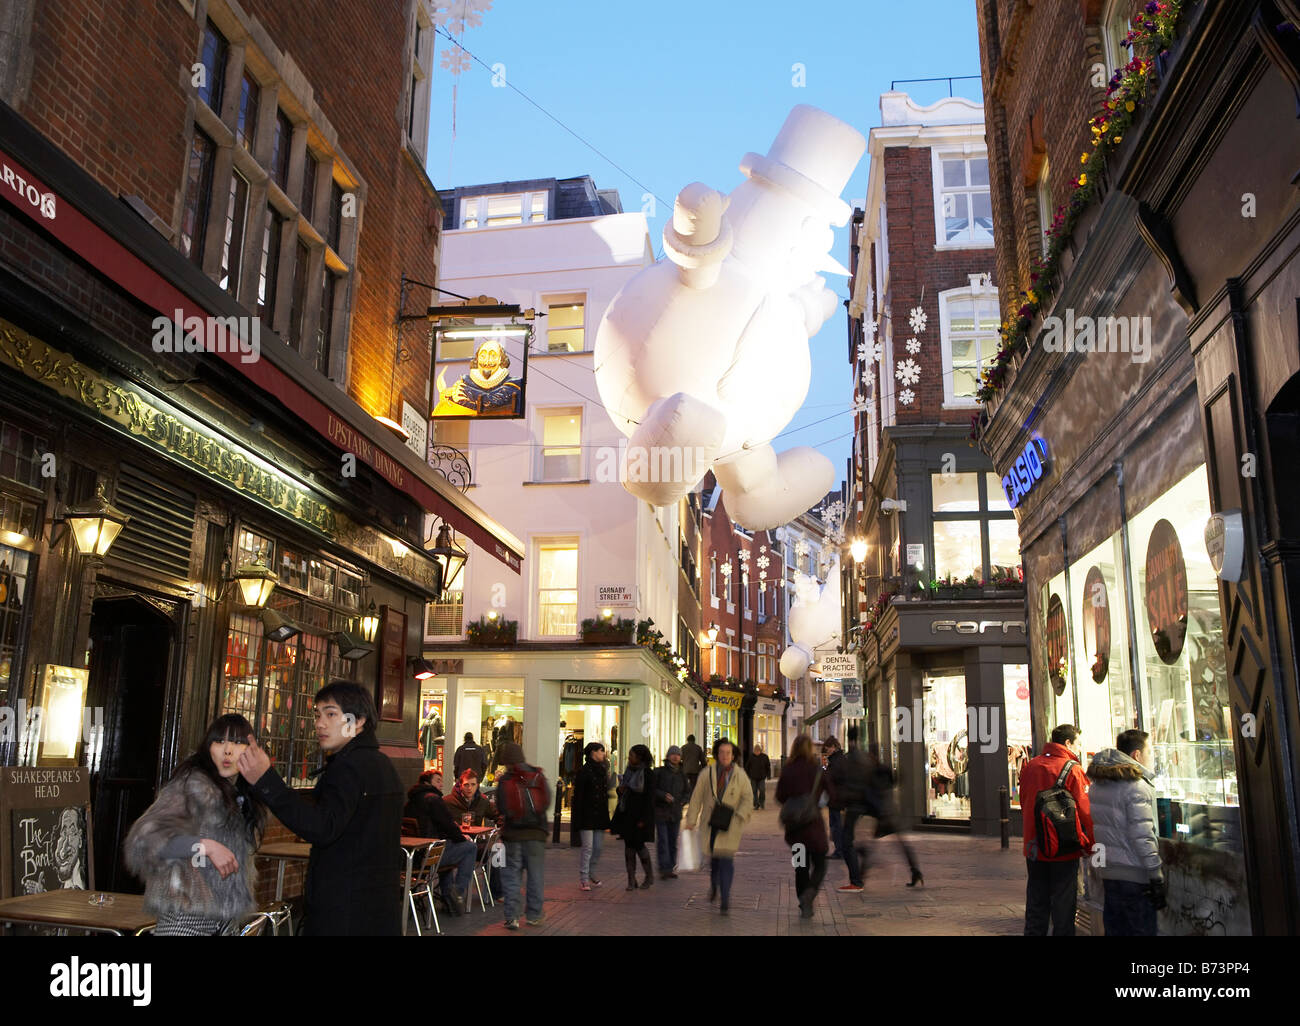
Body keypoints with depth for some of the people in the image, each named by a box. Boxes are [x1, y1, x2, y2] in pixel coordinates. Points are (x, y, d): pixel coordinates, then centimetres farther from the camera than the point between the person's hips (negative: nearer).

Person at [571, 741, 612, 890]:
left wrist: (606, 816, 17)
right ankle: (583, 880, -2)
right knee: (588, 847, -8)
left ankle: (591, 875, 21)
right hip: (587, 816, -7)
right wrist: (578, 817, -17)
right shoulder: (584, 771, -8)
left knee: (598, 847, 8)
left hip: (600, 816, 7)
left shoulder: (602, 770, 15)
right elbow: (578, 795, -12)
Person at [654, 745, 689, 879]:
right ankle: (664, 869, -10)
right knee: (662, 841, -10)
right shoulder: (659, 772, 1)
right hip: (661, 811, -4)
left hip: (676, 812, 4)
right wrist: (663, 795, -18)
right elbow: (652, 789, -2)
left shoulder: (682, 774, 12)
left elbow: (687, 792, 18)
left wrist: (683, 801, -2)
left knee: (673, 841, 7)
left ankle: (671, 868, 15)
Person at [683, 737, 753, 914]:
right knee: (713, 858, 13)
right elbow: (696, 797, 2)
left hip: (730, 826, -2)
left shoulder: (740, 776, 2)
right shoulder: (706, 774, 3)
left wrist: (739, 817, -13)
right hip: (710, 823, 2)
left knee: (726, 859, -10)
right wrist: (691, 820, -4)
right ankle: (714, 886, 42)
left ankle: (725, 900, -5)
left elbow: (748, 798, 1)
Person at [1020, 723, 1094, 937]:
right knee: (1063, 905, 5)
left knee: (1036, 904, 14)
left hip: (1034, 848, 5)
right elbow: (1084, 811, -12)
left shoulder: (1030, 767, 4)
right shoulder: (1072, 770, -13)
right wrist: (1088, 845, -1)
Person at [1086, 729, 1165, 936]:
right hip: (1134, 878, -8)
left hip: (1107, 873, 8)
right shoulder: (1137, 787, -15)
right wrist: (1157, 879, -13)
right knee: (1141, 930, 0)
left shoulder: (1099, 784, 11)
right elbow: (1142, 838, -18)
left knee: (1115, 929, 14)